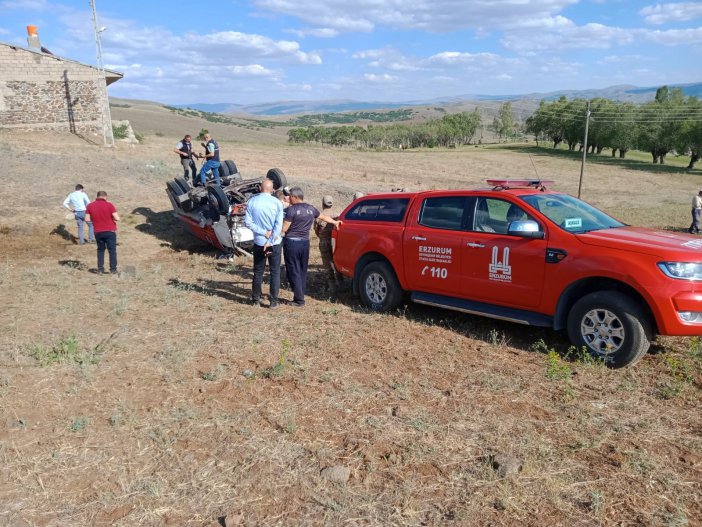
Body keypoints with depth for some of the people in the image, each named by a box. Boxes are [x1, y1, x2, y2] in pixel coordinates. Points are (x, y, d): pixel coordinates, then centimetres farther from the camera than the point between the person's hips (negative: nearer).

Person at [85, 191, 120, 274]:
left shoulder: (90, 206, 0)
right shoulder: (109, 205, -9)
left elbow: (87, 219, -1)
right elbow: (117, 218, -13)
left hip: (98, 232, 3)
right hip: (110, 231, -3)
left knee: (100, 250, 17)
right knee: (112, 250, 6)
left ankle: (100, 269, 15)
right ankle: (113, 269, 6)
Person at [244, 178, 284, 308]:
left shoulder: (252, 202, -4)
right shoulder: (277, 203, -9)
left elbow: (248, 222, -8)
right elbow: (279, 225, -14)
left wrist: (263, 233, -10)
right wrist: (270, 241, -13)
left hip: (259, 242, 2)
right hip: (275, 243, -2)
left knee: (258, 272, 13)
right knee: (275, 272, 7)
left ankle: (256, 300, 20)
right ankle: (274, 301, 8)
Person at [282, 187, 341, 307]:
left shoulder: (291, 209, -11)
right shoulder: (311, 209, 8)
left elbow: (284, 229, -14)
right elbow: (323, 216, 25)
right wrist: (335, 222, 39)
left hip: (292, 243, -6)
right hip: (305, 243, 6)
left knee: (293, 271, 0)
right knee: (302, 271, 15)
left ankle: (299, 299, -1)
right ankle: (300, 296, 20)